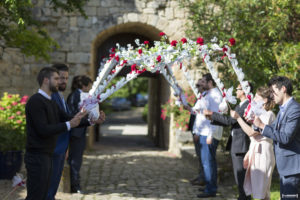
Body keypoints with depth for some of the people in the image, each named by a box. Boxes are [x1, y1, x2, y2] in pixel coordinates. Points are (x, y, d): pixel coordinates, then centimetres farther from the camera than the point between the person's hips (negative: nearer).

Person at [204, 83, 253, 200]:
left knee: (241, 174, -5)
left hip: (241, 145, -10)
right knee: (238, 174, 16)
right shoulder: (239, 106, 17)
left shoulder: (248, 106, -15)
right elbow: (228, 123, 18)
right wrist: (212, 118, 7)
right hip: (233, 144, 10)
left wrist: (212, 114, -15)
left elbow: (231, 120, -20)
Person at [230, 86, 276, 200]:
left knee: (261, 190, -5)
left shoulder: (268, 115, -14)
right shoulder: (260, 113, 15)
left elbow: (252, 132, -21)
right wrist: (249, 152, 17)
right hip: (255, 152, 9)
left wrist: (238, 117, -18)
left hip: (263, 152, -9)